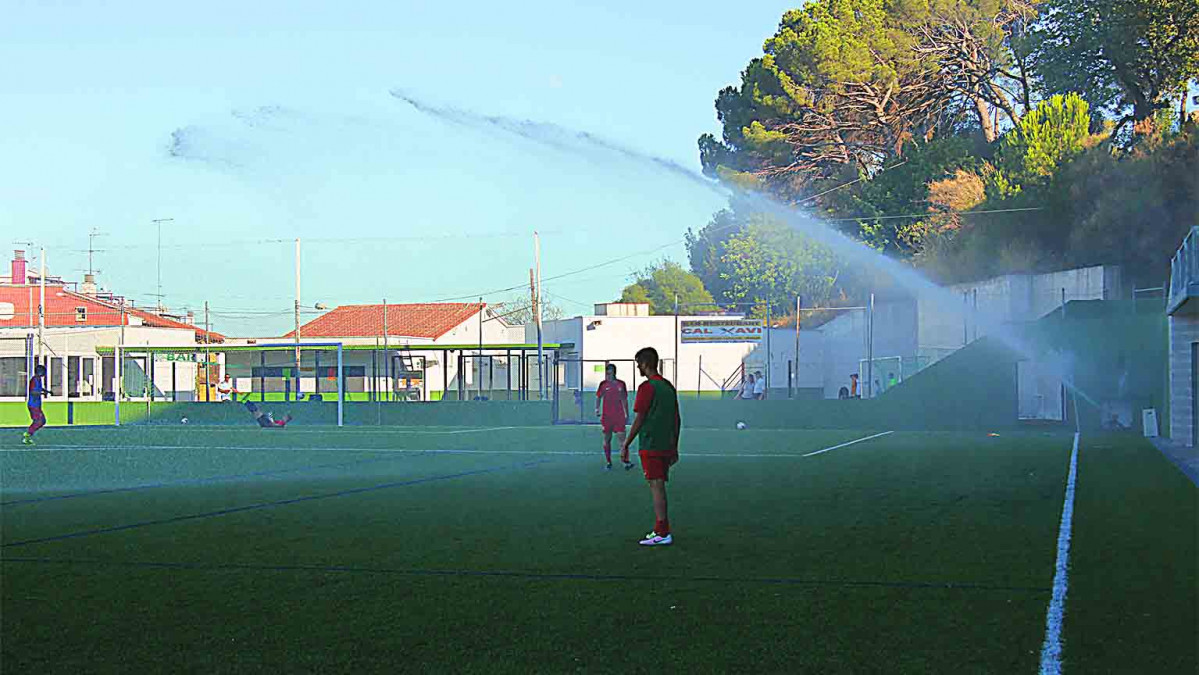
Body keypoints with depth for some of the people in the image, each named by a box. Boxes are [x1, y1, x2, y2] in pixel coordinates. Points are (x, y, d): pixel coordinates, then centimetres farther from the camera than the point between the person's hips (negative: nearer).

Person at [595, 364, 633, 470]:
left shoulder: (621, 384, 5)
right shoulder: (603, 384, 3)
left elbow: (624, 400, 12)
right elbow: (598, 397, 7)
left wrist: (627, 415, 13)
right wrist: (597, 409, -10)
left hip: (619, 416, 0)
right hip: (606, 417, 0)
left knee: (621, 437, -9)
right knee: (607, 439, 5)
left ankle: (626, 461, -11)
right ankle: (608, 463, 13)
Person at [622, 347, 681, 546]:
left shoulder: (647, 387, -12)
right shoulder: (669, 386, 12)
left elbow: (639, 419, -13)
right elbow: (677, 420, 15)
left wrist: (626, 445, -6)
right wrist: (674, 448, 21)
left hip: (650, 446, -8)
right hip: (667, 446, 8)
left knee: (656, 486, -7)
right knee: (659, 487, 14)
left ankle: (663, 533, -9)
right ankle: (660, 529, 18)